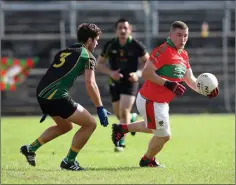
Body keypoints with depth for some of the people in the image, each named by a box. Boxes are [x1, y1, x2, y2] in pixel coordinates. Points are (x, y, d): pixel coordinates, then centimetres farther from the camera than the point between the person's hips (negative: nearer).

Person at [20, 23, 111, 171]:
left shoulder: (64, 52, 22)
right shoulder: (87, 56, -1)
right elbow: (90, 84, -11)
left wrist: (48, 107, 34)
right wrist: (100, 108, -7)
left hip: (42, 93, 9)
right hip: (57, 96, -9)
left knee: (66, 126, 29)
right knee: (90, 124, 3)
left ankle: (31, 148, 26)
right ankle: (69, 161, 7)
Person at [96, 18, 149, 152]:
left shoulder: (136, 45, -12)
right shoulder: (110, 45, -8)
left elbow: (148, 62, 0)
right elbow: (99, 64, 1)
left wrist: (138, 73, -16)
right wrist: (110, 72, -17)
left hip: (130, 82, -3)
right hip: (115, 82, 3)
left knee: (124, 111, -17)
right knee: (119, 115, 9)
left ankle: (121, 142, -5)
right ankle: (132, 118, 45)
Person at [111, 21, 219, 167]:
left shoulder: (184, 55, 8)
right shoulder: (163, 51, -21)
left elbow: (190, 79, 14)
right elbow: (146, 73, -27)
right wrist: (169, 84, -30)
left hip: (162, 102, 10)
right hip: (151, 101, -10)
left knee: (154, 128, 32)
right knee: (164, 135, 3)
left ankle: (122, 128, 43)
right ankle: (147, 160, 30)